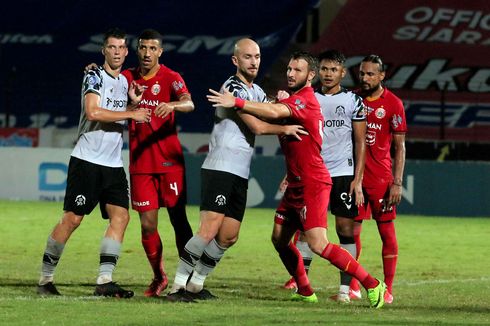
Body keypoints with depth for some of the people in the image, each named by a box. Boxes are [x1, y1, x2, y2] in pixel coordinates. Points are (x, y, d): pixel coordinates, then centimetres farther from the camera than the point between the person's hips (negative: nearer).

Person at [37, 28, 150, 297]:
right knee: (72, 218, -7)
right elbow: (92, 112, -21)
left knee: (120, 216, -7)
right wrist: (131, 114, -16)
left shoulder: (123, 81, 16)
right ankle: (45, 279, 2)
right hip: (87, 160, -7)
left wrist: (134, 103, 9)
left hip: (113, 164, 7)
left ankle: (104, 280, -8)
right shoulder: (94, 76, -7)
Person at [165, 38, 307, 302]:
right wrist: (285, 129, 2)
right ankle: (177, 287, -16)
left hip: (240, 174, 9)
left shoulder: (257, 92, 19)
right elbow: (257, 126, -14)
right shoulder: (233, 87, -10)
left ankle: (195, 283, 17)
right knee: (209, 231, -17)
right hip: (219, 169, -9)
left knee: (228, 237, 7)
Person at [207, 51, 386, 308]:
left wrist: (236, 103, -32)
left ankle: (371, 284, -11)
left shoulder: (305, 99, -16)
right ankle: (305, 291, 23)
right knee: (279, 238, 13)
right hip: (296, 185, 10)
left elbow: (274, 112, -32)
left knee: (318, 245, -17)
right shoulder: (293, 101, 17)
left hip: (312, 184, -10)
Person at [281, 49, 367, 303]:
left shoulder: (353, 101, 4)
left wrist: (358, 180, -4)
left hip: (343, 173, -2)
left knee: (345, 228, -2)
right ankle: (300, 281, 2)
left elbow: (360, 142, 4)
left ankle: (345, 288, -1)